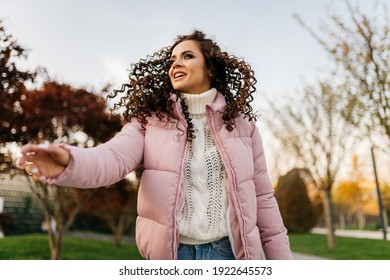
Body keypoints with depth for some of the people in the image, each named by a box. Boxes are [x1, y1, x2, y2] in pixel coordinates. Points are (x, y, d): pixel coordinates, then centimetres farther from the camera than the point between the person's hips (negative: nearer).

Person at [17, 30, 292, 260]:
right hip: (170, 251, 0)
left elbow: (262, 197, 5)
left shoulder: (241, 123, 3)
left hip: (227, 250, 1)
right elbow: (115, 158, -17)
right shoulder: (151, 118, 1)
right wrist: (70, 163, -39)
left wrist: (281, 259, 7)